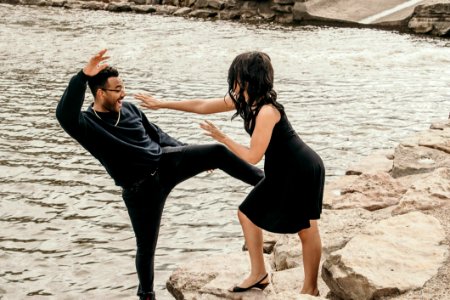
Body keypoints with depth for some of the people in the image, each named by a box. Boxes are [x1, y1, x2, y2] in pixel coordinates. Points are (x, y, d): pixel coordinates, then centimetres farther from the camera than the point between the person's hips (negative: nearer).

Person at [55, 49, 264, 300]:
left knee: (218, 152, -12)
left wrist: (190, 154, 18)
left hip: (166, 162, 5)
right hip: (140, 189, -4)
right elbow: (65, 115, -38)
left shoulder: (129, 108, 3)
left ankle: (263, 180, 3)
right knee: (146, 246, 6)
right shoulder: (87, 123, -14)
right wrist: (84, 76, -48)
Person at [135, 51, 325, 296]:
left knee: (307, 229, 2)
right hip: (281, 172, 10)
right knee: (247, 214, 14)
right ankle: (258, 274, 26)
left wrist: (222, 138, -10)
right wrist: (162, 104, 13)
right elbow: (203, 106, 9)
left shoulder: (266, 111, -27)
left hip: (302, 171, -10)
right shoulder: (243, 100, 1)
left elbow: (253, 156, -22)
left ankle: (310, 288, 17)